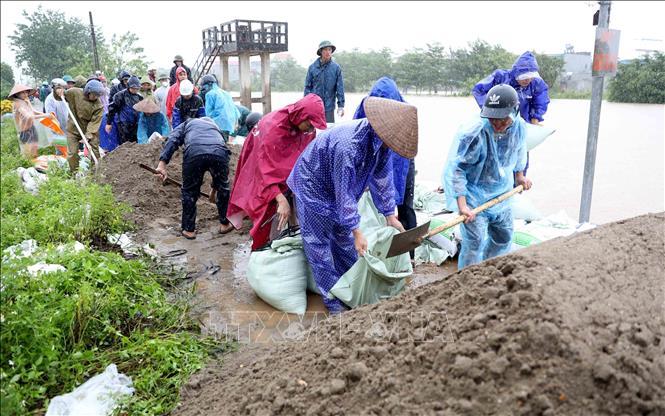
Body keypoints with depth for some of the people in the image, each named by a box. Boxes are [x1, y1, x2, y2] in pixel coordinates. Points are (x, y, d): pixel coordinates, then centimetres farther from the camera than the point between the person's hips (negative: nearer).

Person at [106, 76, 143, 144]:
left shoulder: (139, 97, 10)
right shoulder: (121, 95, -7)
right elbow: (112, 108, -6)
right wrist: (109, 123, -6)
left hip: (135, 126, 5)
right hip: (124, 125, -5)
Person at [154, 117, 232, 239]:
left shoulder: (187, 124, 36)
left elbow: (172, 140, 10)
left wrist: (162, 164, 0)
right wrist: (214, 187, 56)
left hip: (193, 153, -2)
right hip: (220, 152, 2)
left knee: (189, 192, 17)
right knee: (223, 188, 26)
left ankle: (189, 229, 26)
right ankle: (225, 223, 36)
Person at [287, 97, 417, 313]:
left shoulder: (380, 141, -14)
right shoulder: (347, 144, -40)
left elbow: (382, 179, -1)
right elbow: (343, 192, -34)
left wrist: (390, 216, 2)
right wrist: (357, 232, -27)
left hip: (340, 190, 8)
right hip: (312, 188, -8)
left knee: (344, 239, 16)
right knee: (319, 243, -1)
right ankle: (331, 299, 11)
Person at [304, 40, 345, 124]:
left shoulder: (336, 68, 0)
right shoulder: (312, 67, 2)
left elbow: (340, 87, 0)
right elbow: (308, 86, 6)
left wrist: (341, 106, -3)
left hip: (329, 107, -1)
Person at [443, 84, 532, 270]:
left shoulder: (518, 126, -11)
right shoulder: (473, 133, -30)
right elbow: (456, 169, -28)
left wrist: (519, 175, 24)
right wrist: (462, 206, -32)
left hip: (501, 195, 7)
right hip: (474, 198, -7)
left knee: (504, 237, 21)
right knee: (474, 243, -12)